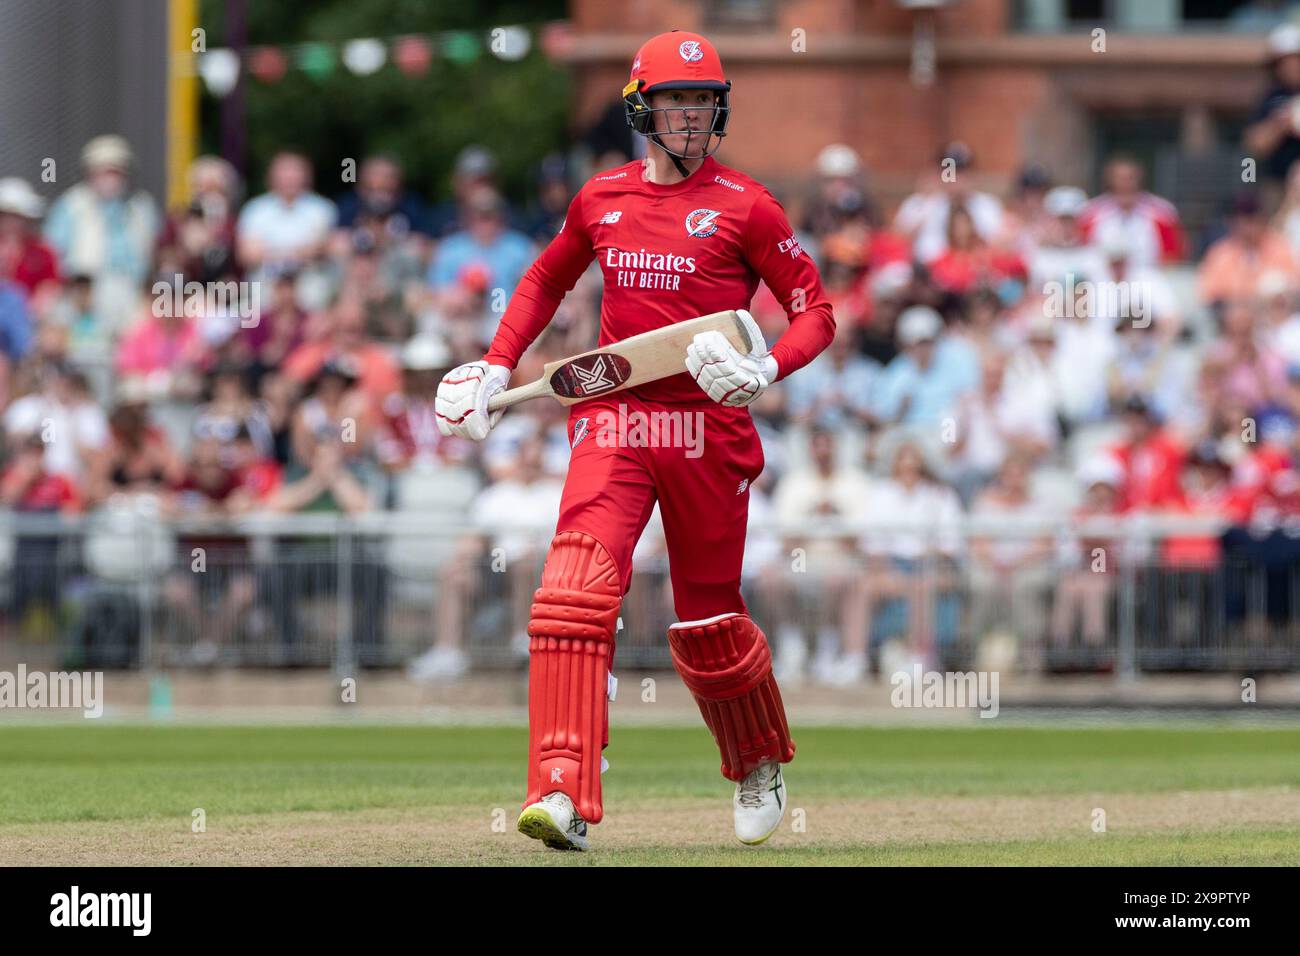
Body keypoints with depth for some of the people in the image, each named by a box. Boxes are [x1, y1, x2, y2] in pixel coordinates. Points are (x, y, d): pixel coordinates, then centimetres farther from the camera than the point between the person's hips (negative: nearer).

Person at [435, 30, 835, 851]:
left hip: (710, 431, -2)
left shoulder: (745, 206, 0)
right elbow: (548, 280, 28)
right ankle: (564, 797, -28)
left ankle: (760, 765, 38)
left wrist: (768, 368, -19)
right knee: (576, 591, -19)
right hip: (613, 420, 2)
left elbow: (816, 312, 1)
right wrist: (497, 366, 16)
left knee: (708, 621, 9)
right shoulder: (601, 199, 10)